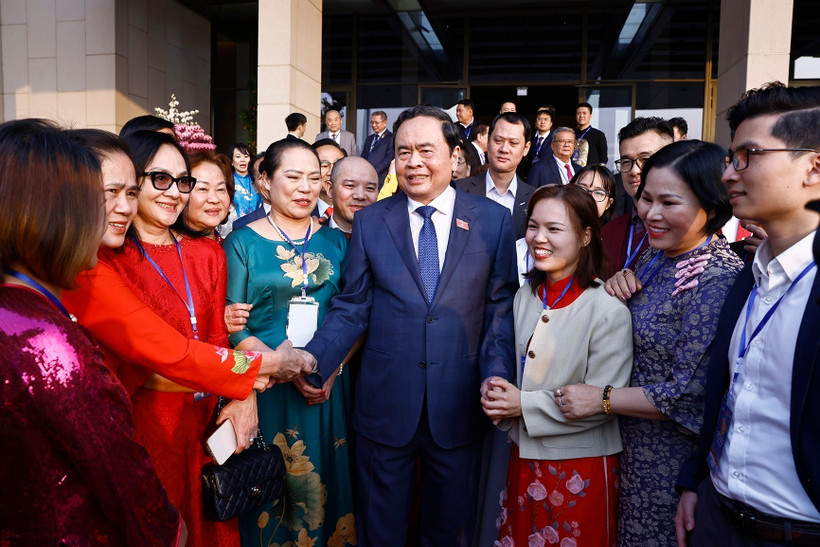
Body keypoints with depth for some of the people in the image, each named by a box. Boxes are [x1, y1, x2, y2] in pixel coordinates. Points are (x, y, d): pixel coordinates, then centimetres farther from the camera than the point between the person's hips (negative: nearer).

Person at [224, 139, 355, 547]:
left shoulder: (336, 242, 6)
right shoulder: (242, 243, -3)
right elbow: (234, 328, -6)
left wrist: (331, 368, -11)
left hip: (330, 386, 3)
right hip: (268, 388, -2)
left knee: (328, 482, 14)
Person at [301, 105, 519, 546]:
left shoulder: (494, 220, -1)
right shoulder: (369, 221, 1)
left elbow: (501, 307, -1)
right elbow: (352, 307, 0)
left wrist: (497, 373, -13)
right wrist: (313, 360, -14)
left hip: (459, 405, 0)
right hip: (385, 401, 1)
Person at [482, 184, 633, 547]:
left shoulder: (608, 310, -19)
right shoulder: (526, 296, 2)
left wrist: (525, 405, -18)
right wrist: (498, 394, -9)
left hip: (581, 469, -6)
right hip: (525, 455, 6)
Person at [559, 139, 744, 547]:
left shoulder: (717, 280, -25)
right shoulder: (657, 257, 2)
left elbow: (691, 393, -26)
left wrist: (602, 399, -20)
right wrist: (621, 284, -6)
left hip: (675, 459, -7)